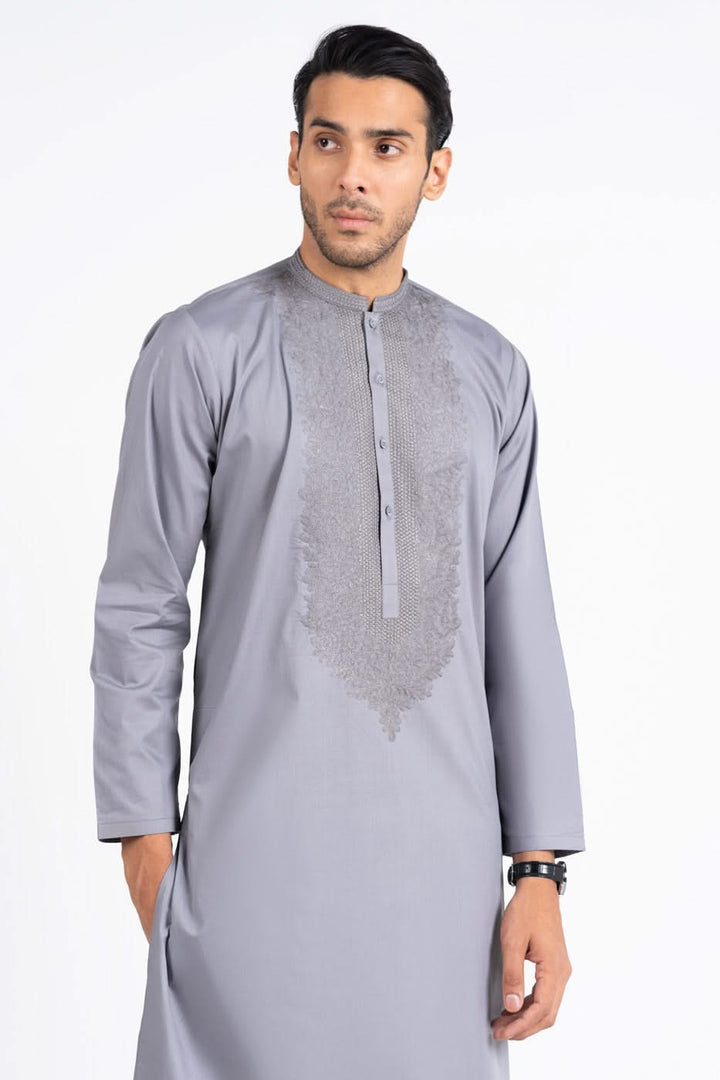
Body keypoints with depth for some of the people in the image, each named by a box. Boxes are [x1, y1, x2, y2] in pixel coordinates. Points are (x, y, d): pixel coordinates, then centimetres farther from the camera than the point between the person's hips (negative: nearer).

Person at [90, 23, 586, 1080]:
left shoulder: (491, 370, 9)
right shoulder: (202, 348, -2)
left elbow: (519, 623, 7)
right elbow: (140, 609, 0)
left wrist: (541, 871, 3)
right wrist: (147, 847, -3)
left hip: (446, 854, 3)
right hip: (260, 841, -3)